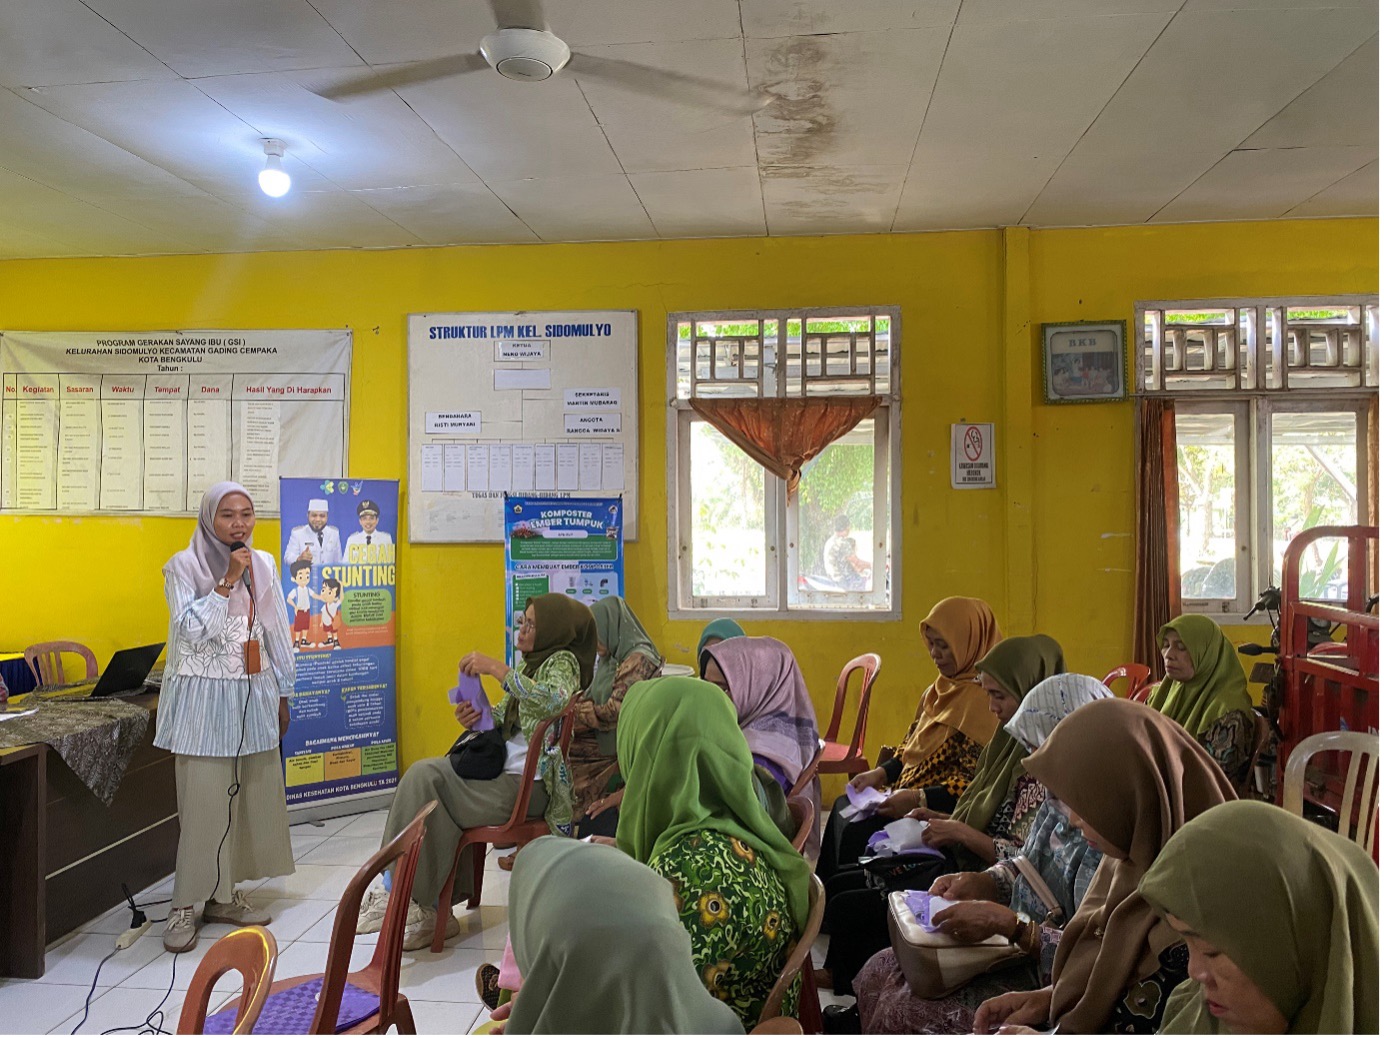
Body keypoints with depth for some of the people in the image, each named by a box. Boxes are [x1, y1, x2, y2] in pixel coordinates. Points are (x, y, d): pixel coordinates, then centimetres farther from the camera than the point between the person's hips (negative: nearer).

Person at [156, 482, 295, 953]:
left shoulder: (263, 564, 7)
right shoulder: (183, 566, -6)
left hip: (254, 694, 5)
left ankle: (224, 895, 22)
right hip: (204, 697, -5)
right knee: (203, 800, -5)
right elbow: (191, 629, -17)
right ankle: (185, 905, 8)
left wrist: (282, 694, 12)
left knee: (250, 796, 8)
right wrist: (227, 581, -20)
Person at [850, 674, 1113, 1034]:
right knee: (878, 973, 3)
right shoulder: (1060, 802, 3)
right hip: (1018, 949, 9)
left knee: (908, 1015, -16)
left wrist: (1006, 923, -28)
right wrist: (981, 882, 2)